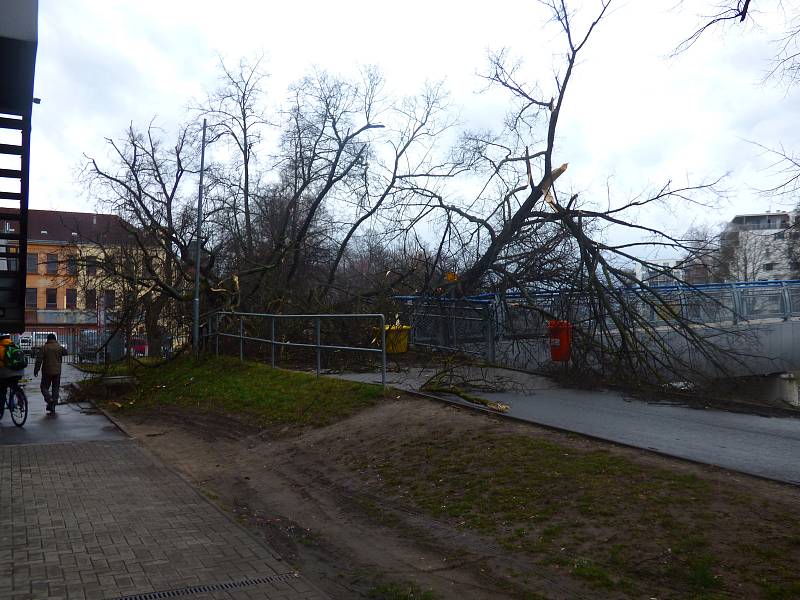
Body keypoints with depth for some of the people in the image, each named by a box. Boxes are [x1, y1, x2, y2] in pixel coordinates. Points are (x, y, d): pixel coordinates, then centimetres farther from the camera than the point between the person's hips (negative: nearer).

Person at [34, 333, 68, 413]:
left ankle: (49, 399, -18)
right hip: (57, 371, 3)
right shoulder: (60, 347, 0)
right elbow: (66, 352, 21)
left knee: (44, 387, 8)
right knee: (55, 388, 10)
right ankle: (53, 406, 9)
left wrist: (36, 370, 0)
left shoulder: (44, 348, -6)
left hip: (47, 371, -2)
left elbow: (39, 360, -7)